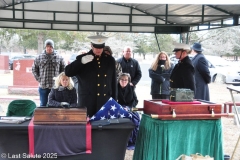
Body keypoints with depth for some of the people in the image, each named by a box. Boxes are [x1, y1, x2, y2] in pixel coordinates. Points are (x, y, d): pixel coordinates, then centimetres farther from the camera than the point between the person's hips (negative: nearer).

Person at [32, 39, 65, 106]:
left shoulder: (59, 58, 2)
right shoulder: (39, 58, 3)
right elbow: (34, 69, 13)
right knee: (43, 104, 8)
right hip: (43, 86, 1)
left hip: (55, 86, 0)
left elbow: (63, 69, 9)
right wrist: (38, 78, 3)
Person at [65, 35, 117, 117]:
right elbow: (68, 72, -7)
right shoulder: (82, 58, 2)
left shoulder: (110, 60, 7)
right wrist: (81, 61, -21)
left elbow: (113, 82, 10)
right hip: (87, 103, -2)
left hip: (105, 103, 2)